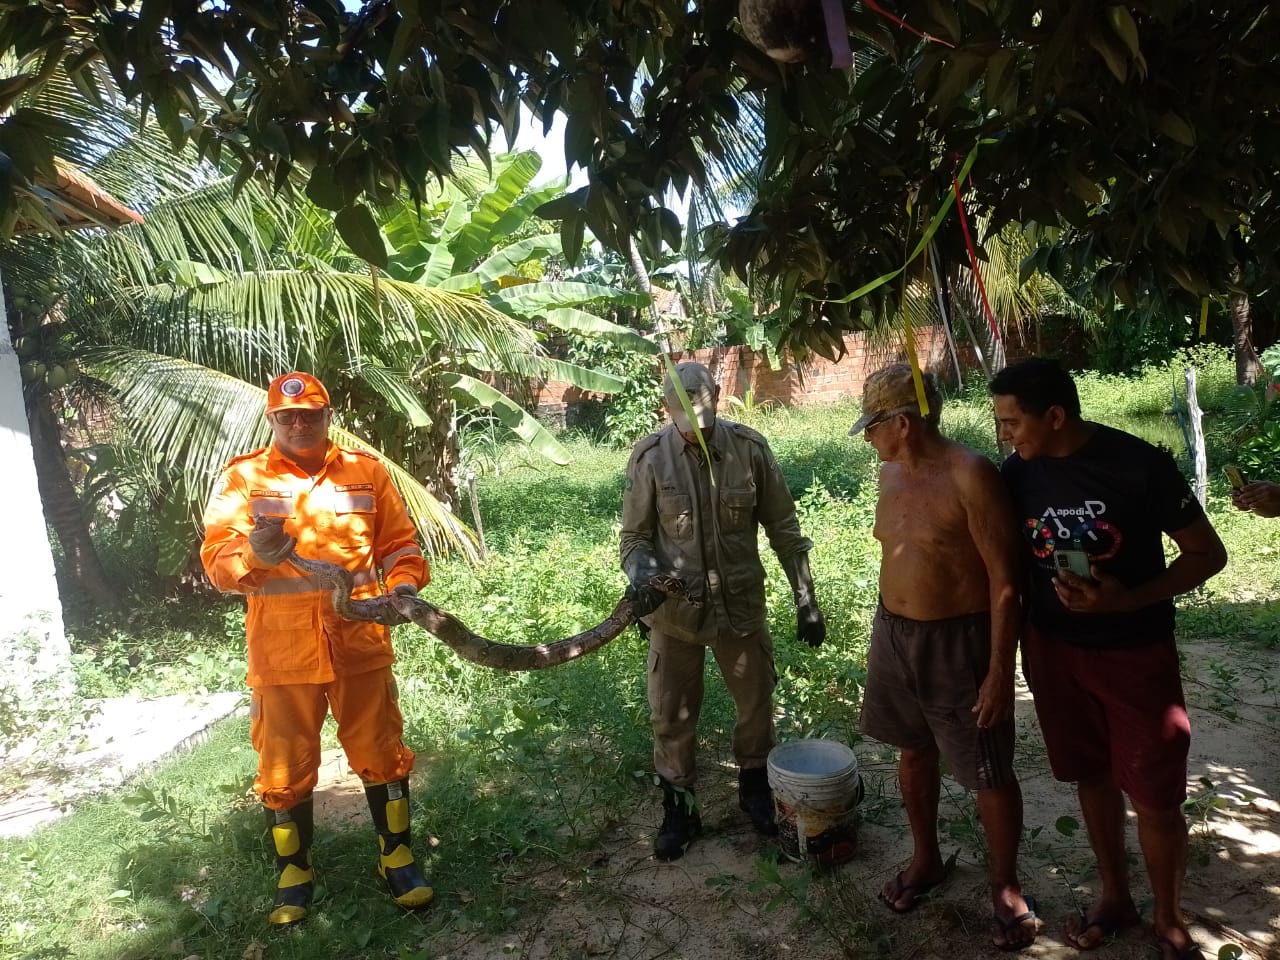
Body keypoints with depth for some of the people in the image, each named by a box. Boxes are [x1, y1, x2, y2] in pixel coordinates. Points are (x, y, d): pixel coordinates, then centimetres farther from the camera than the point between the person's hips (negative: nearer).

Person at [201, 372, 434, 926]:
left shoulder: (366, 472, 5)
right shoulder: (243, 479, 1)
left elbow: (398, 543, 9)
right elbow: (216, 559, -6)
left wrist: (405, 583, -11)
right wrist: (252, 556, -29)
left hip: (359, 641, 1)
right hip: (282, 649, 0)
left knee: (381, 754, 10)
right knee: (285, 769, 10)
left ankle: (398, 860, 28)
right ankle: (293, 876, 30)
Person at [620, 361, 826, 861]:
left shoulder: (750, 448, -11)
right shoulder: (650, 457, -12)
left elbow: (783, 528, -3)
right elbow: (636, 534, -4)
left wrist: (806, 600, -1)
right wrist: (640, 575, -26)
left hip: (741, 604, 1)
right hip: (675, 611, -1)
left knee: (757, 702, 18)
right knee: (671, 714, 11)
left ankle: (754, 787, 45)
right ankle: (679, 809, 33)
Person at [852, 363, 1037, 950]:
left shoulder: (970, 475, -20)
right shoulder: (890, 474, 4)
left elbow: (1005, 580, -19)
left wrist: (1000, 669, -19)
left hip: (959, 642, -7)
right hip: (894, 635, 7)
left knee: (988, 774, 6)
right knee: (914, 751, 20)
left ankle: (1005, 886, 29)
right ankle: (925, 859, 41)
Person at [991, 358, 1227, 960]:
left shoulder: (1140, 466, -18)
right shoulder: (1017, 473, -7)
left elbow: (1208, 554, -9)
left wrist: (1128, 600, -23)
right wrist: (1020, 647, 2)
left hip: (1136, 654, -3)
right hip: (1055, 651, 3)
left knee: (1156, 798, 5)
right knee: (1093, 778, 17)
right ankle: (1114, 896, 39)